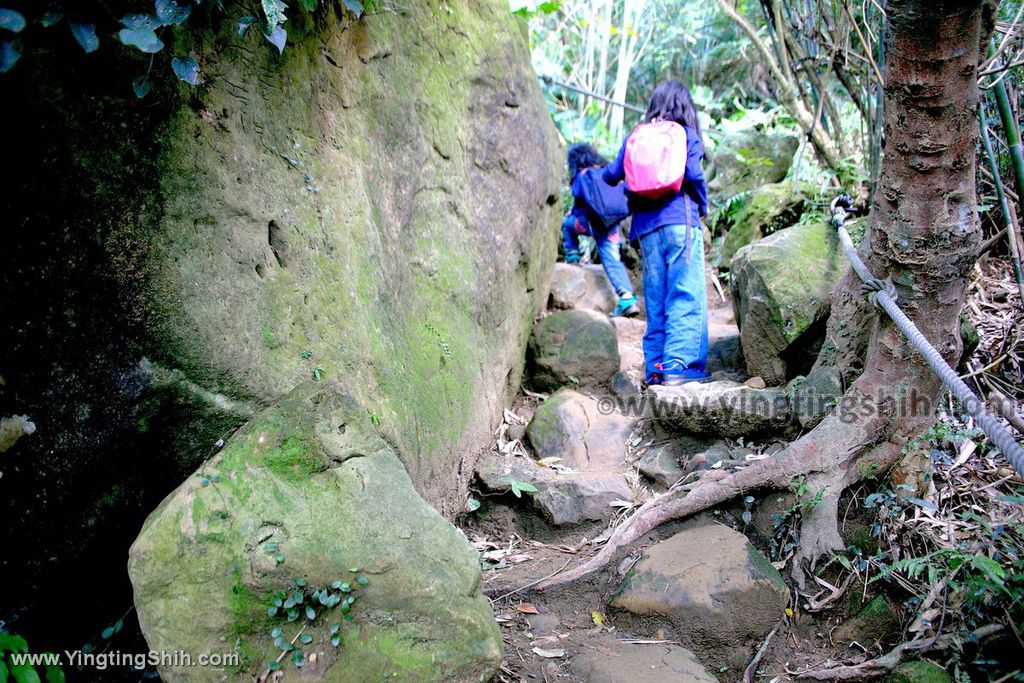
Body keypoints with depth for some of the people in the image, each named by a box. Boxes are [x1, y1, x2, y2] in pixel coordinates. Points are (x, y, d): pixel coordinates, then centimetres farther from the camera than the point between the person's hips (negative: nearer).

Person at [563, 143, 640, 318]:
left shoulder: (582, 174, 0)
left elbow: (578, 200, 0)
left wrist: (573, 214, 21)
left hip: (591, 223, -4)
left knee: (567, 222, 26)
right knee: (613, 260, 0)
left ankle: (572, 257, 18)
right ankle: (627, 298, -13)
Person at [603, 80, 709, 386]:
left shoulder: (635, 137, 14)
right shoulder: (685, 134, 3)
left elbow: (613, 174, 11)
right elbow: (693, 174, -10)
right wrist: (703, 206, 6)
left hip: (645, 226, 5)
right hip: (680, 221, -4)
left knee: (656, 300, 7)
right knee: (686, 295, -6)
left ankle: (655, 367, 6)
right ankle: (679, 364, -15)